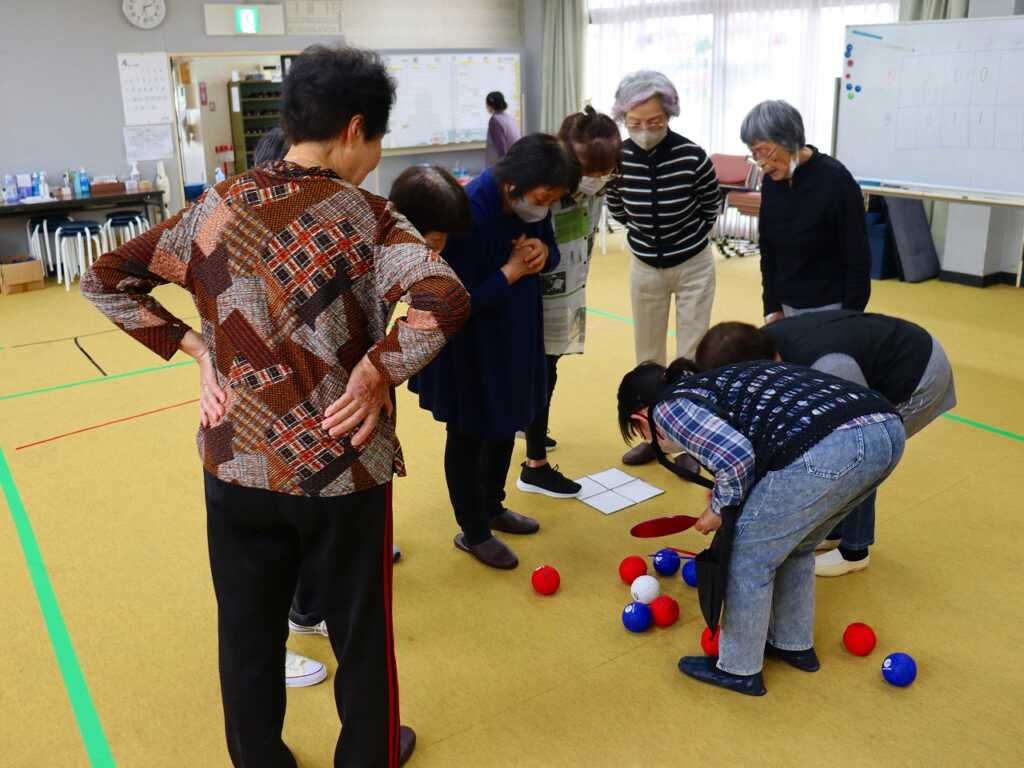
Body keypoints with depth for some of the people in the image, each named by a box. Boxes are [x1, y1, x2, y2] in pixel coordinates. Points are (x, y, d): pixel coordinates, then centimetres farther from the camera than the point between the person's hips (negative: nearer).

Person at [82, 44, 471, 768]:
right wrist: (378, 371, -18)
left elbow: (105, 281, 5)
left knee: (248, 631, 21)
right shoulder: (365, 216, -13)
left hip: (238, 462, 4)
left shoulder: (217, 208, -1)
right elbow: (446, 300, -29)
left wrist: (194, 344, 4)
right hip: (343, 464, -3)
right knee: (360, 628, 19)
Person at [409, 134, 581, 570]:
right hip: (467, 346, -8)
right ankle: (473, 532, 28)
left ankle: (492, 508, 44)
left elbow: (551, 251, 9)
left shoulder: (532, 204, -8)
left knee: (506, 426, 21)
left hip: (514, 336, 8)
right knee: (468, 436, 10)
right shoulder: (468, 215, -31)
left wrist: (542, 251, -14)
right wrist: (512, 271, -25)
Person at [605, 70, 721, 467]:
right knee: (648, 358, 11)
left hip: (693, 267, -2)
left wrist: (685, 239, 6)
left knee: (691, 358, 3)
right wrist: (648, 236, 8)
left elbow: (710, 209, -3)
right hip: (645, 267, 3)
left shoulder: (692, 157, -22)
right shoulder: (617, 159, -16)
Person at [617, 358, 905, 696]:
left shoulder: (669, 406, 7)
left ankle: (738, 669, 28)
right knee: (793, 548, 29)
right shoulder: (716, 382, 32)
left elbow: (737, 456, -9)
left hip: (828, 449, -9)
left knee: (750, 558, 12)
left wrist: (720, 509, 8)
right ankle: (794, 645, 45)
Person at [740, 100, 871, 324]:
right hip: (787, 305, 5)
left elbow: (858, 262, -13)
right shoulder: (771, 181, 0)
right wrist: (772, 307, 5)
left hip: (829, 309, -5)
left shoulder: (836, 182, -17)